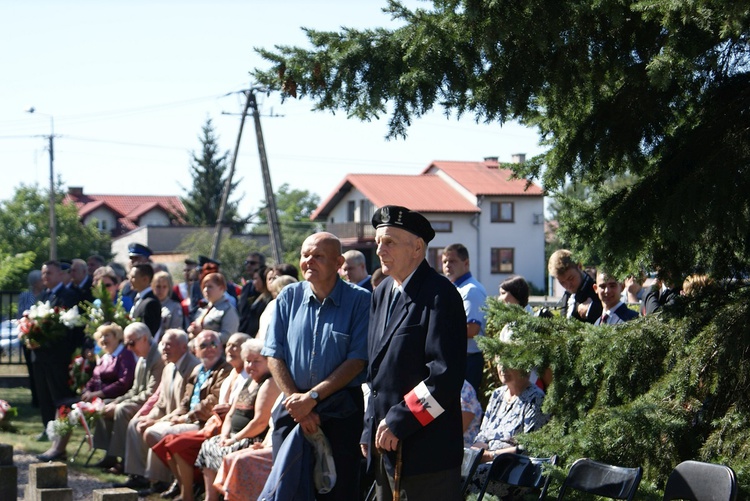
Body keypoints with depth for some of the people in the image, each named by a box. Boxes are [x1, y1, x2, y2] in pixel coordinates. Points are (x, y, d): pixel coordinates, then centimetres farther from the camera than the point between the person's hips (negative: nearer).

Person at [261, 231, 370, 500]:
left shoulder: (359, 301, -5)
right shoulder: (289, 297, 5)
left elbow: (357, 360, -10)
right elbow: (274, 355, 4)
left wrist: (313, 397, -14)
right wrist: (295, 400, -8)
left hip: (341, 411, -3)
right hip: (292, 408, 3)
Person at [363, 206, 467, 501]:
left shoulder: (439, 295, -12)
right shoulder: (382, 294, 15)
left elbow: (446, 375, -19)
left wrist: (399, 422, -17)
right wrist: (371, 431, 15)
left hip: (425, 450, -8)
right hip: (384, 444, 8)